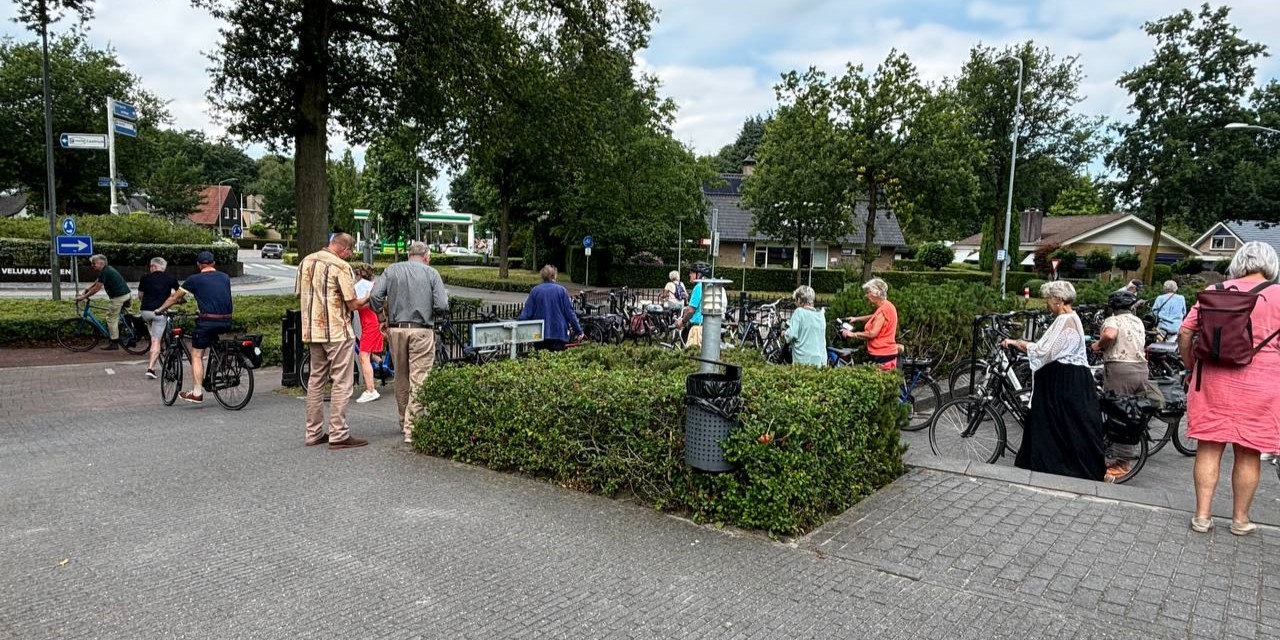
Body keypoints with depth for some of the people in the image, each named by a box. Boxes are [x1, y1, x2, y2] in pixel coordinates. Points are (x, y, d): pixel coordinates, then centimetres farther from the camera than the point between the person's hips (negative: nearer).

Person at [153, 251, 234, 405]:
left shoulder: (195, 280, 2)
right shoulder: (225, 277, 13)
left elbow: (174, 297, 12)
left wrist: (160, 309, 28)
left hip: (207, 321, -4)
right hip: (226, 323, 5)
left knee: (197, 356, 5)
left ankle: (197, 393, 1)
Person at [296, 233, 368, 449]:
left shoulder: (305, 262, 10)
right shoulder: (341, 266, -13)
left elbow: (300, 296, 16)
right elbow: (353, 304, -14)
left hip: (312, 331, 8)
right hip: (337, 331, -8)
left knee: (316, 380, 14)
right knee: (342, 383, -2)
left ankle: (314, 433, 19)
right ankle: (338, 435, -2)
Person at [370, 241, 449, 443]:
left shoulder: (392, 270, 8)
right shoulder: (431, 273, 2)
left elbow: (375, 295, -3)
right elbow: (442, 304, -7)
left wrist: (382, 313, 11)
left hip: (396, 330, 3)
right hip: (422, 330, -3)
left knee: (401, 379, 16)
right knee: (418, 381, -2)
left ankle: (404, 422, 29)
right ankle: (411, 428, -6)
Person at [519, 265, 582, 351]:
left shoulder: (534, 291, 0)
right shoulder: (561, 290, -4)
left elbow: (527, 313, -1)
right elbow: (570, 312, -3)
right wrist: (578, 331, 4)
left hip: (539, 334, 2)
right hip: (558, 333, -1)